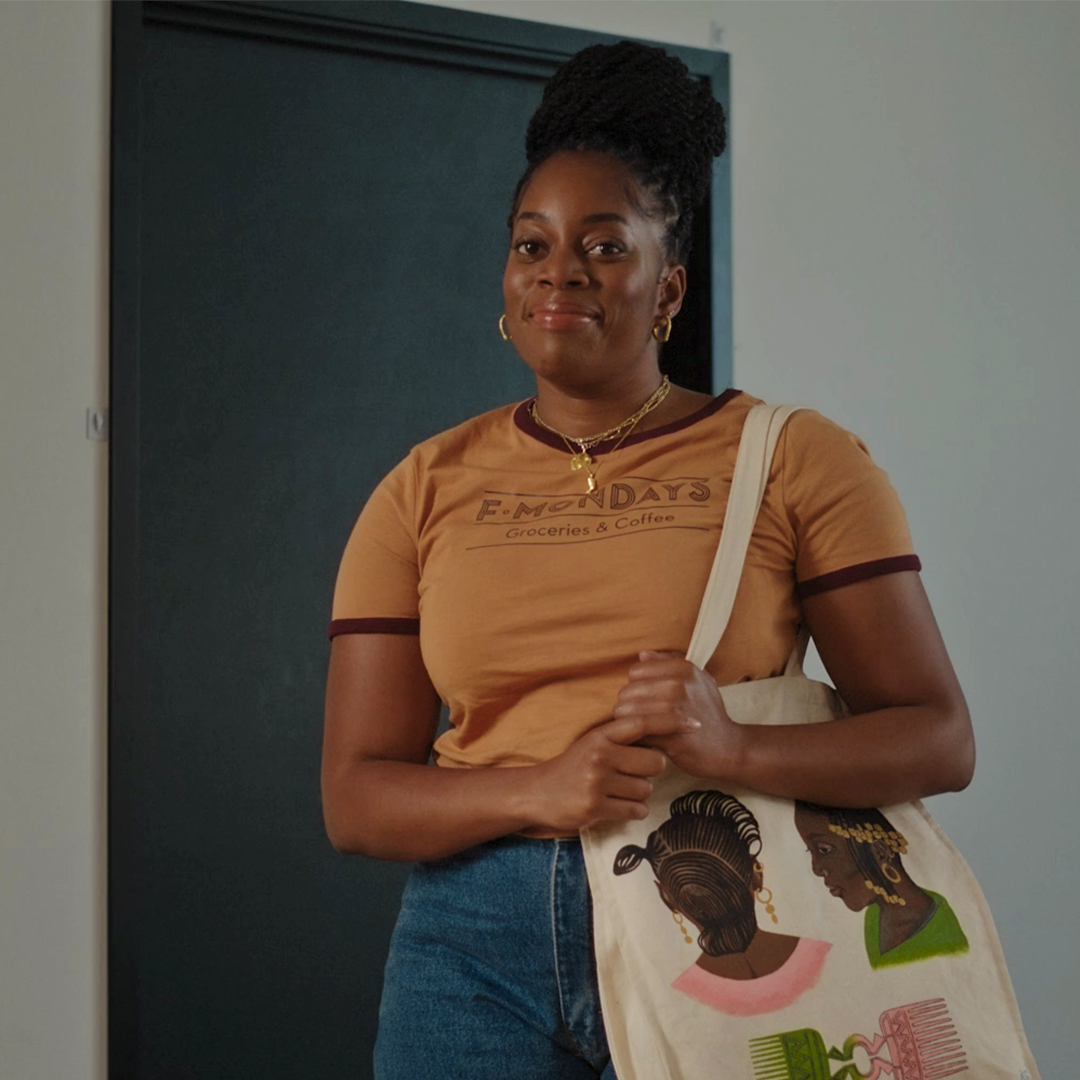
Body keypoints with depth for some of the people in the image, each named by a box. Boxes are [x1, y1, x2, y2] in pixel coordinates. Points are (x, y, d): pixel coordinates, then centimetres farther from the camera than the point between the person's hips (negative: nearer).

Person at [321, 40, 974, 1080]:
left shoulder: (796, 460, -1)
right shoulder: (426, 490, 5)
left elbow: (939, 738, -4)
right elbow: (354, 797, 2)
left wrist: (734, 747, -22)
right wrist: (540, 791, -16)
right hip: (480, 944, 2)